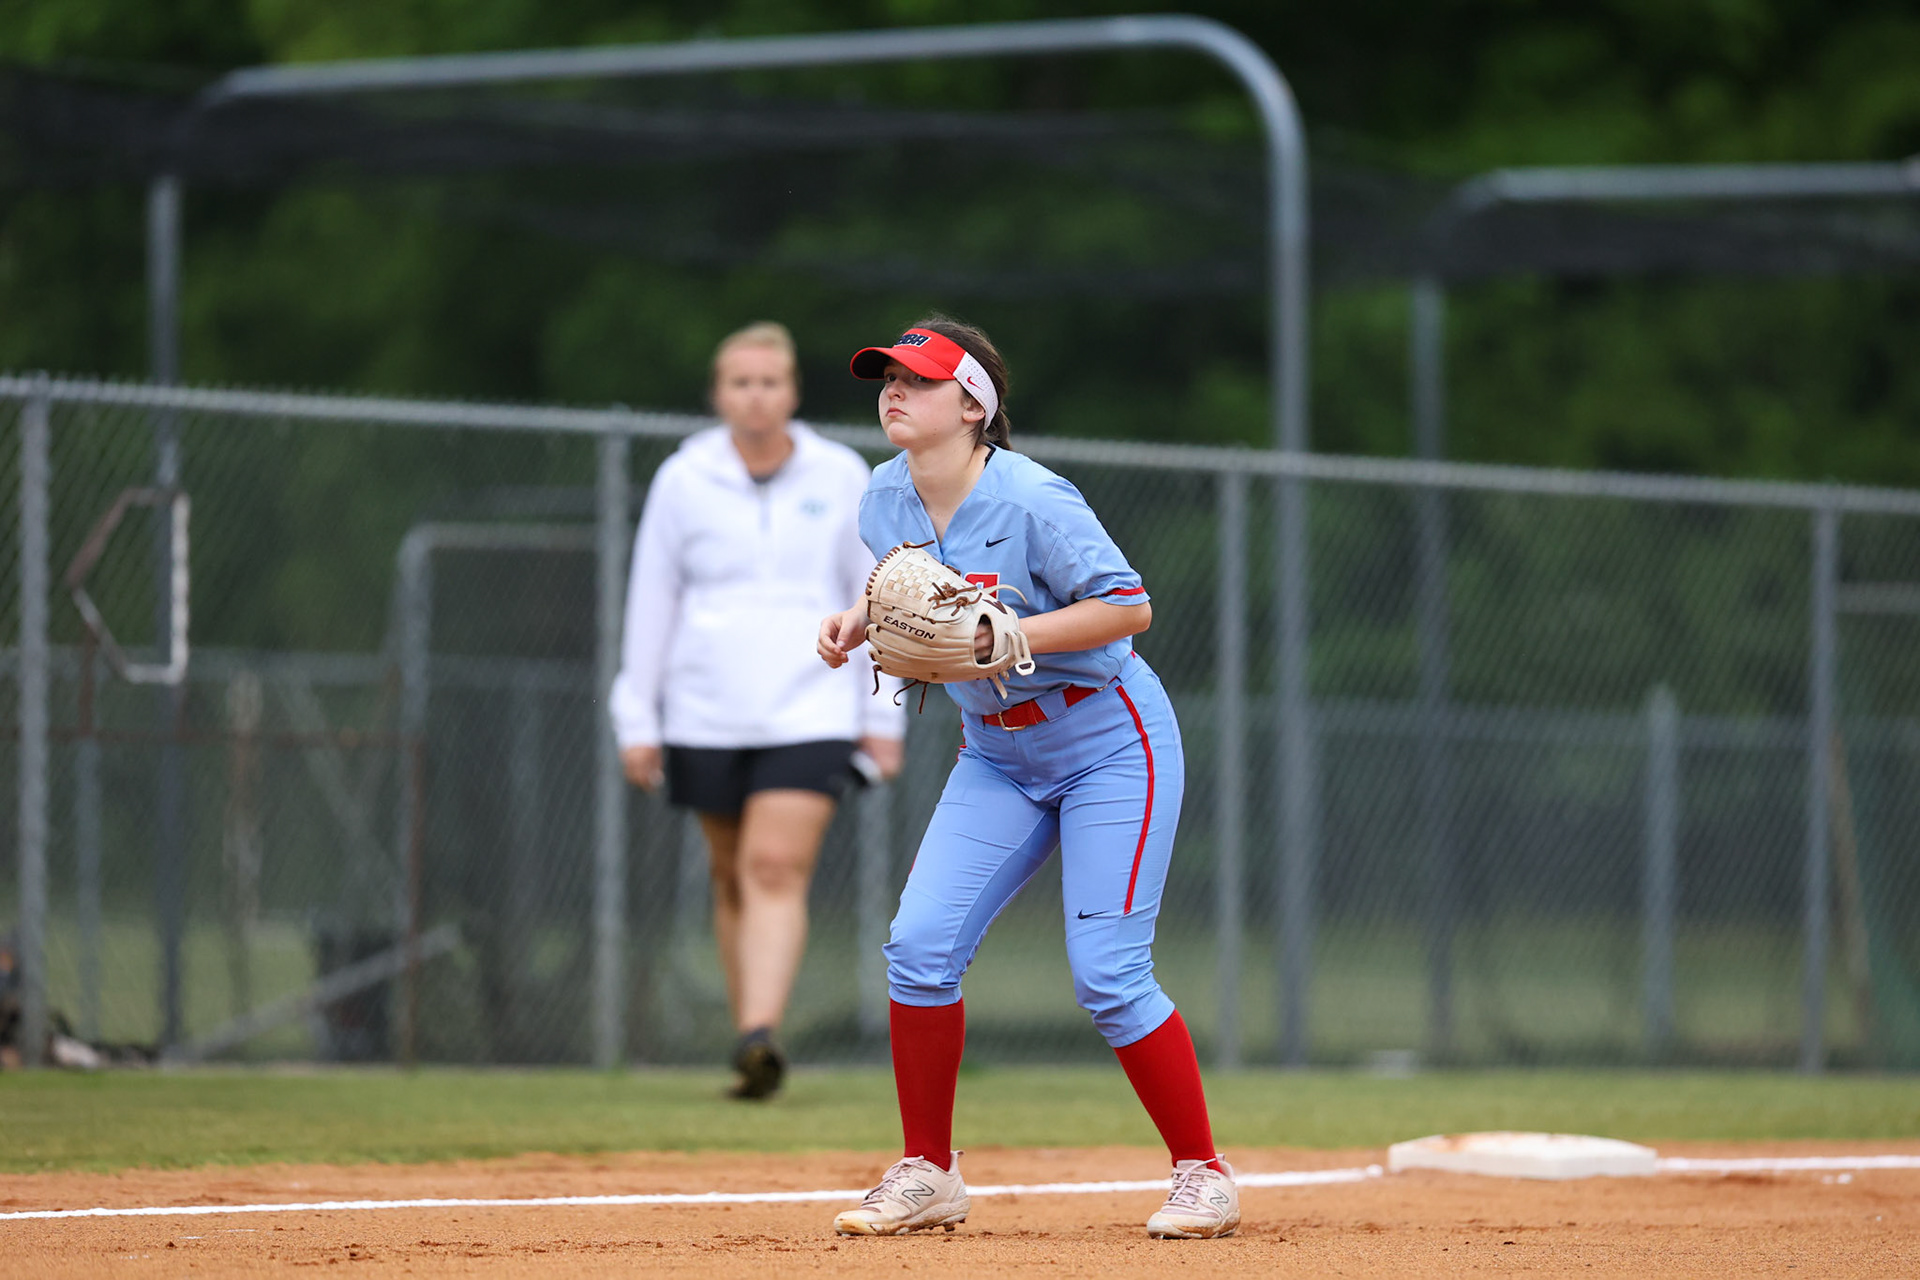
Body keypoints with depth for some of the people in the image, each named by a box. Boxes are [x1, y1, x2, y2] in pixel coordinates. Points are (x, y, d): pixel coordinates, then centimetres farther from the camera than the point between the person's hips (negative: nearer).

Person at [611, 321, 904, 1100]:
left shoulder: (841, 478, 4)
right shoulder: (683, 480, 3)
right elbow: (650, 603, 7)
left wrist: (882, 718, 8)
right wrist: (637, 722, 4)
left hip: (810, 712, -2)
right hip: (706, 714, 2)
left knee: (776, 868, -17)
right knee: (731, 879, 6)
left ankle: (761, 1036, -28)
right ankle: (750, 1048, 15)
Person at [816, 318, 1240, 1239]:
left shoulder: (1031, 500, -23)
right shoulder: (886, 497, -1)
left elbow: (1129, 607, -25)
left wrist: (998, 636, -32)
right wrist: (860, 620, -3)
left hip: (1109, 743, -7)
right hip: (997, 753, 7)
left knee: (1107, 974, -13)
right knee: (919, 944, -6)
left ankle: (1204, 1175, 2)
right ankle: (927, 1175, 6)